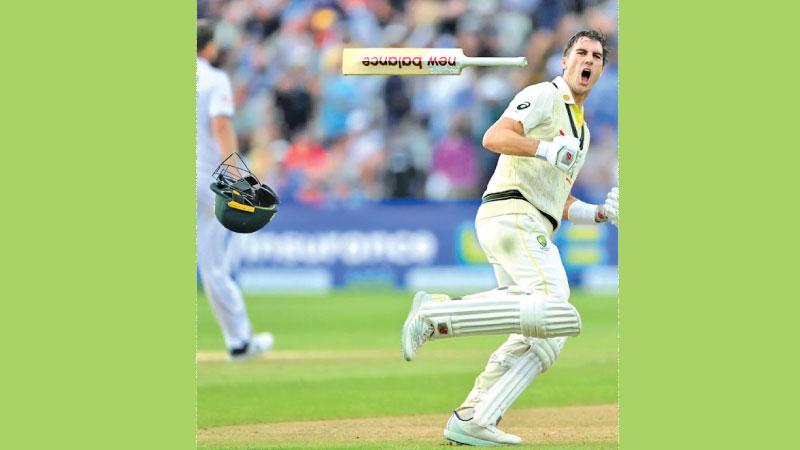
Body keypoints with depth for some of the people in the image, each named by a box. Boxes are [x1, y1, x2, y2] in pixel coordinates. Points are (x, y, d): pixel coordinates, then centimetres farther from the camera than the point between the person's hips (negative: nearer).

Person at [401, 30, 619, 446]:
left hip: (535, 232, 10)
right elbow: (493, 137, -14)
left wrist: (601, 213, 14)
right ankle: (437, 314, -23)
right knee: (557, 313, -27)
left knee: (543, 339, 3)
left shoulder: (580, 130, 30)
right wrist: (545, 149, -27)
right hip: (511, 213, -10)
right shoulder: (543, 96, 2)